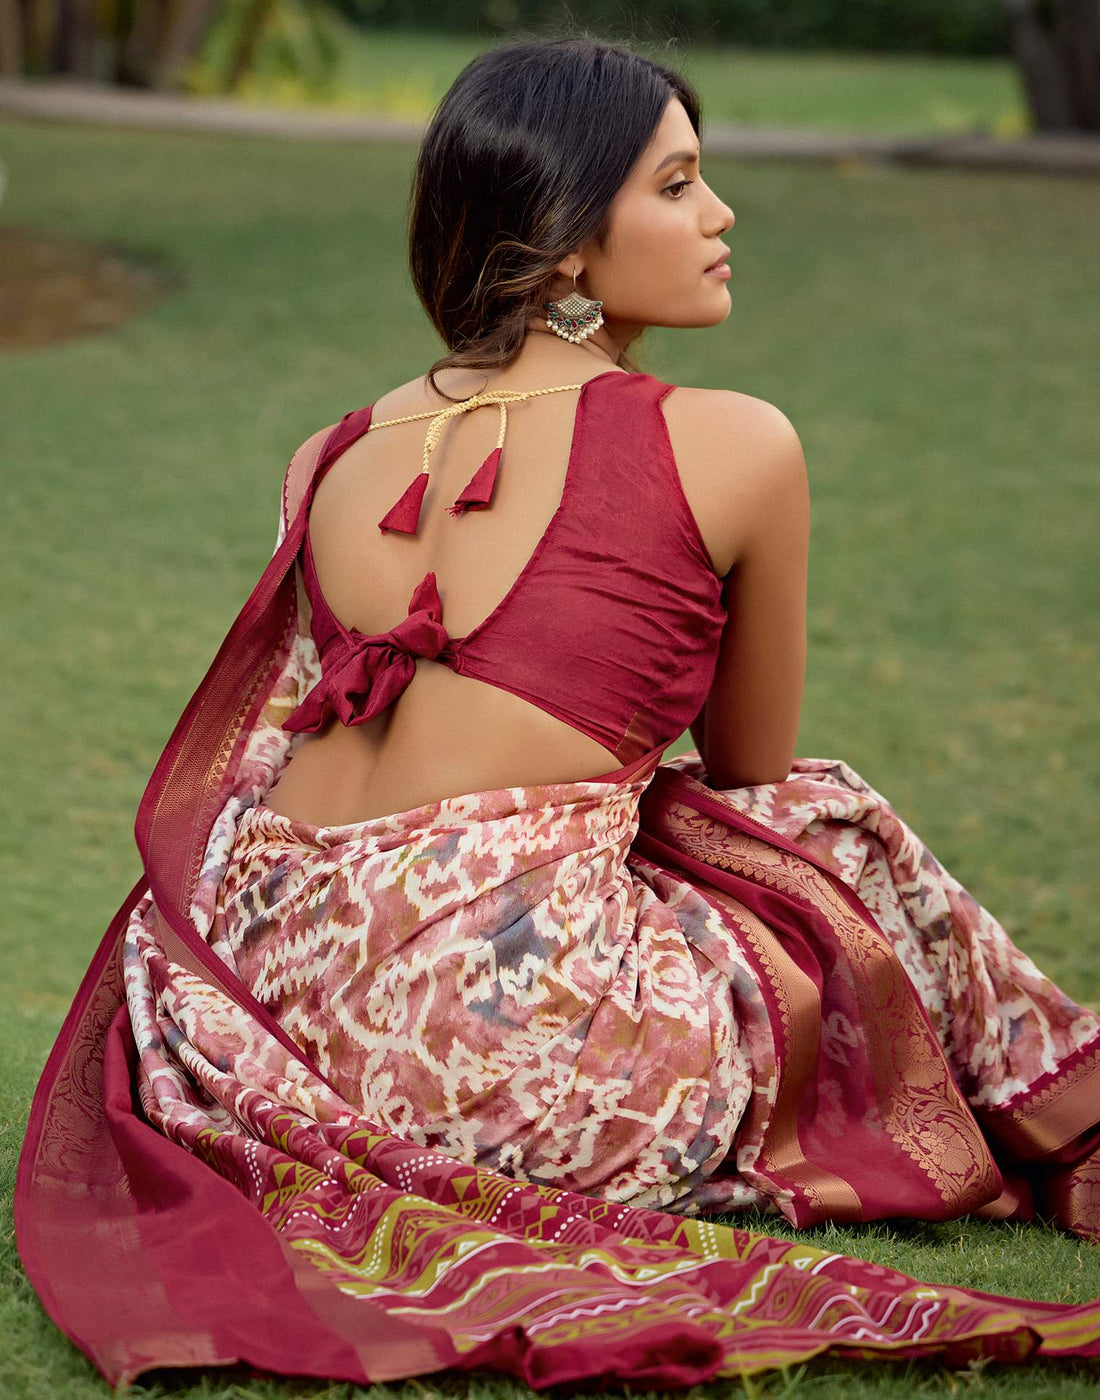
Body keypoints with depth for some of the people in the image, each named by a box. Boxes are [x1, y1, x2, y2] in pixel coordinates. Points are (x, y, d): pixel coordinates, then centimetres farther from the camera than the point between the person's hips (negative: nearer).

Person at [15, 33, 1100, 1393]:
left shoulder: (337, 453, 13)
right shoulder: (735, 448, -1)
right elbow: (749, 774, 14)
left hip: (269, 1023, 6)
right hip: (514, 1046, -6)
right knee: (832, 834, 21)